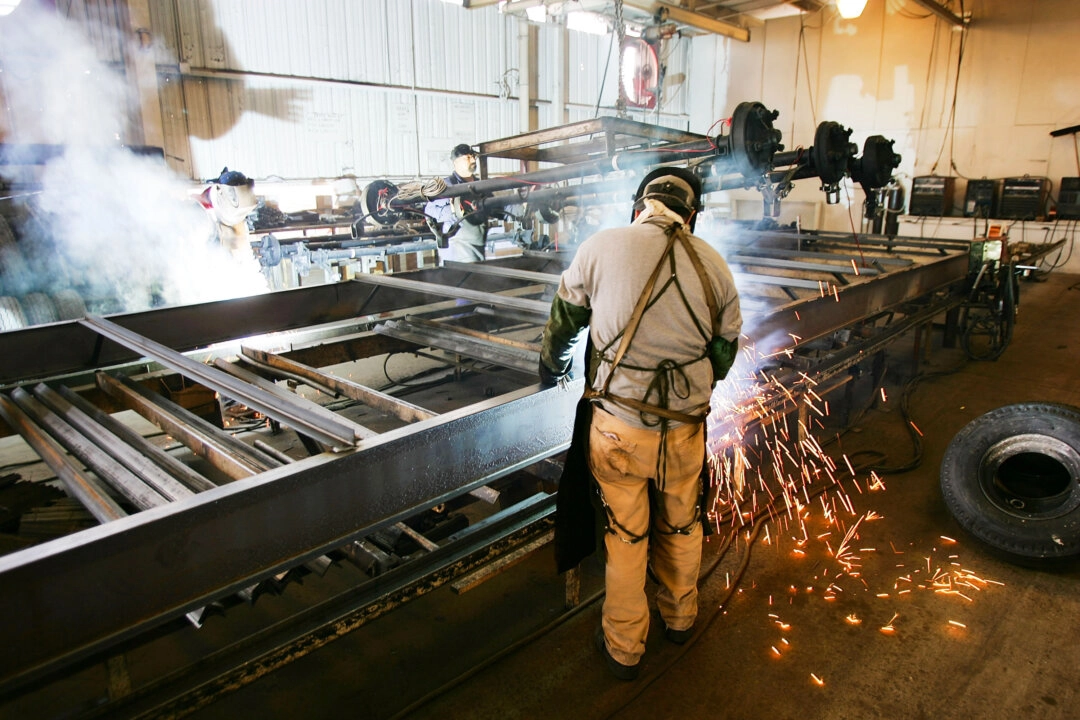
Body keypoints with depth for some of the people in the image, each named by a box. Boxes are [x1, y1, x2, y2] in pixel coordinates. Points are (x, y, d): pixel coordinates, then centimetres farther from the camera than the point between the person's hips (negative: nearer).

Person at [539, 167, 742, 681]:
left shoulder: (600, 247, -8)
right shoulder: (715, 266, -1)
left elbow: (563, 321, 4)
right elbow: (724, 354, 8)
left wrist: (551, 372, 23)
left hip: (618, 424, -2)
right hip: (685, 427, 2)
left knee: (626, 534, 15)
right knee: (682, 526, 24)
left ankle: (623, 648, 33)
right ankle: (680, 619, 48)